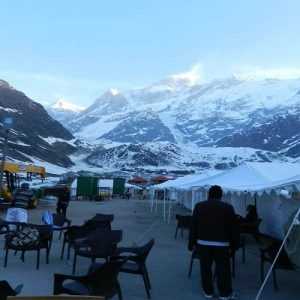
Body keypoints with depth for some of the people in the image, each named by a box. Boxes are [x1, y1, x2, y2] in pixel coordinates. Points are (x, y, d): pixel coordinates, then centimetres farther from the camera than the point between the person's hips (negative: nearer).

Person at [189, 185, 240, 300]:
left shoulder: (199, 206, 2)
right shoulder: (228, 208, -1)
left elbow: (193, 226, 3)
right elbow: (234, 228, 1)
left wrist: (192, 243, 8)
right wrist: (233, 245, 8)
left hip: (203, 243, 2)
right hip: (221, 244, -1)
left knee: (206, 268, 11)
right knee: (223, 269, 9)